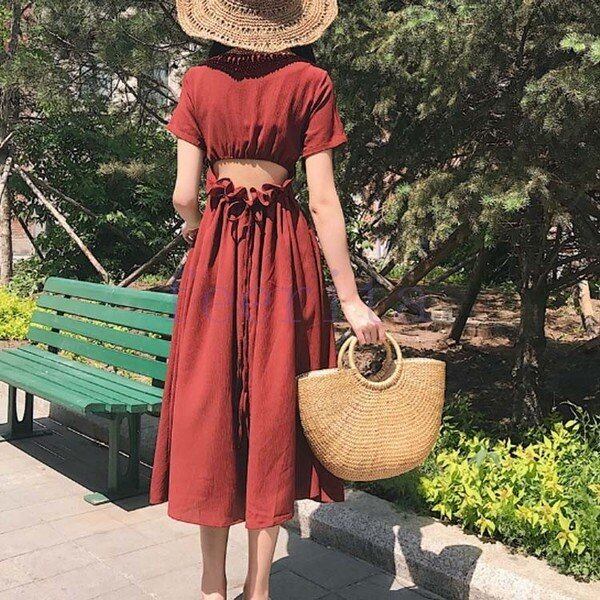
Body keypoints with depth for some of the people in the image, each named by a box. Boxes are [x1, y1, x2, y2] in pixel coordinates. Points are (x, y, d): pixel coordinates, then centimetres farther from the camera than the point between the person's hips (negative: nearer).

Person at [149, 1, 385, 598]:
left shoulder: (199, 82, 2)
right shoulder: (310, 82, -1)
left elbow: (184, 196, -2)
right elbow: (323, 200, -8)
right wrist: (351, 298, -6)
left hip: (217, 250, 1)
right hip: (286, 252, -1)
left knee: (209, 402, 10)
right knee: (273, 403, 7)